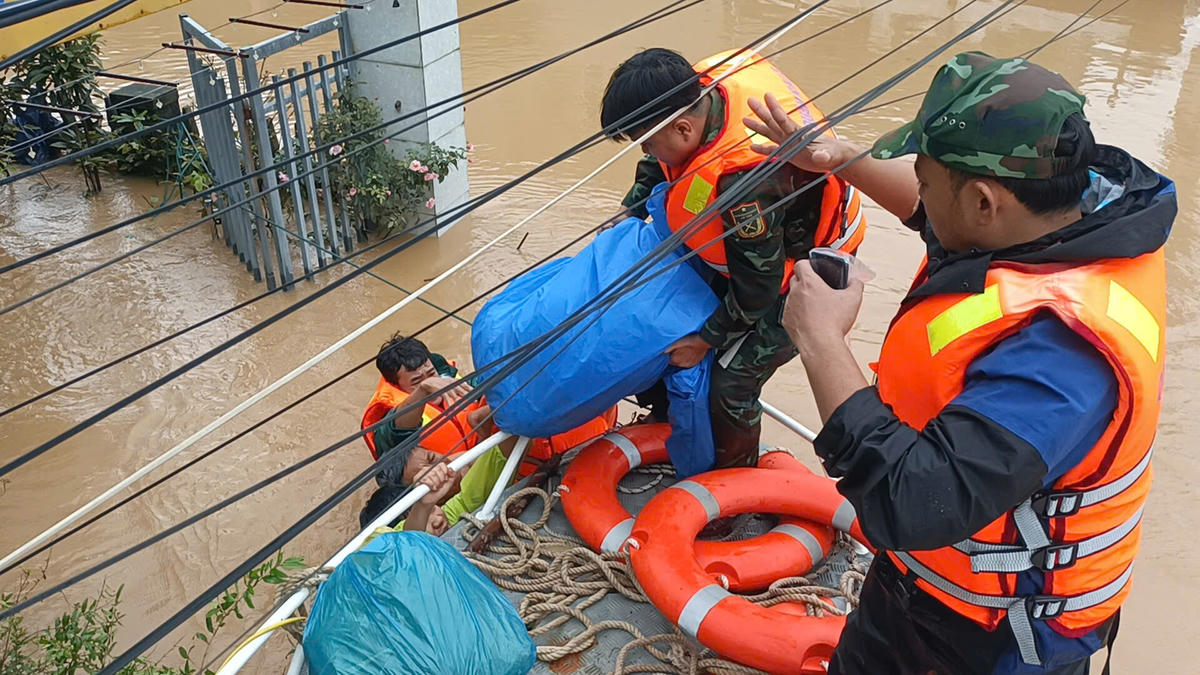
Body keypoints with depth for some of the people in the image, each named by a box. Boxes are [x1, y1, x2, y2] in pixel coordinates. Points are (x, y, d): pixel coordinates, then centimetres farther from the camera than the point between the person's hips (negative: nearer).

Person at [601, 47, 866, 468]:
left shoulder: (746, 184, -43)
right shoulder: (705, 81, -18)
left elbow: (756, 286, -29)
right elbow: (659, 162, 5)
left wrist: (707, 340, -16)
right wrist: (629, 214, 11)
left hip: (800, 278, -9)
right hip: (753, 244, 9)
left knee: (731, 383, -8)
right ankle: (663, 418, 37)